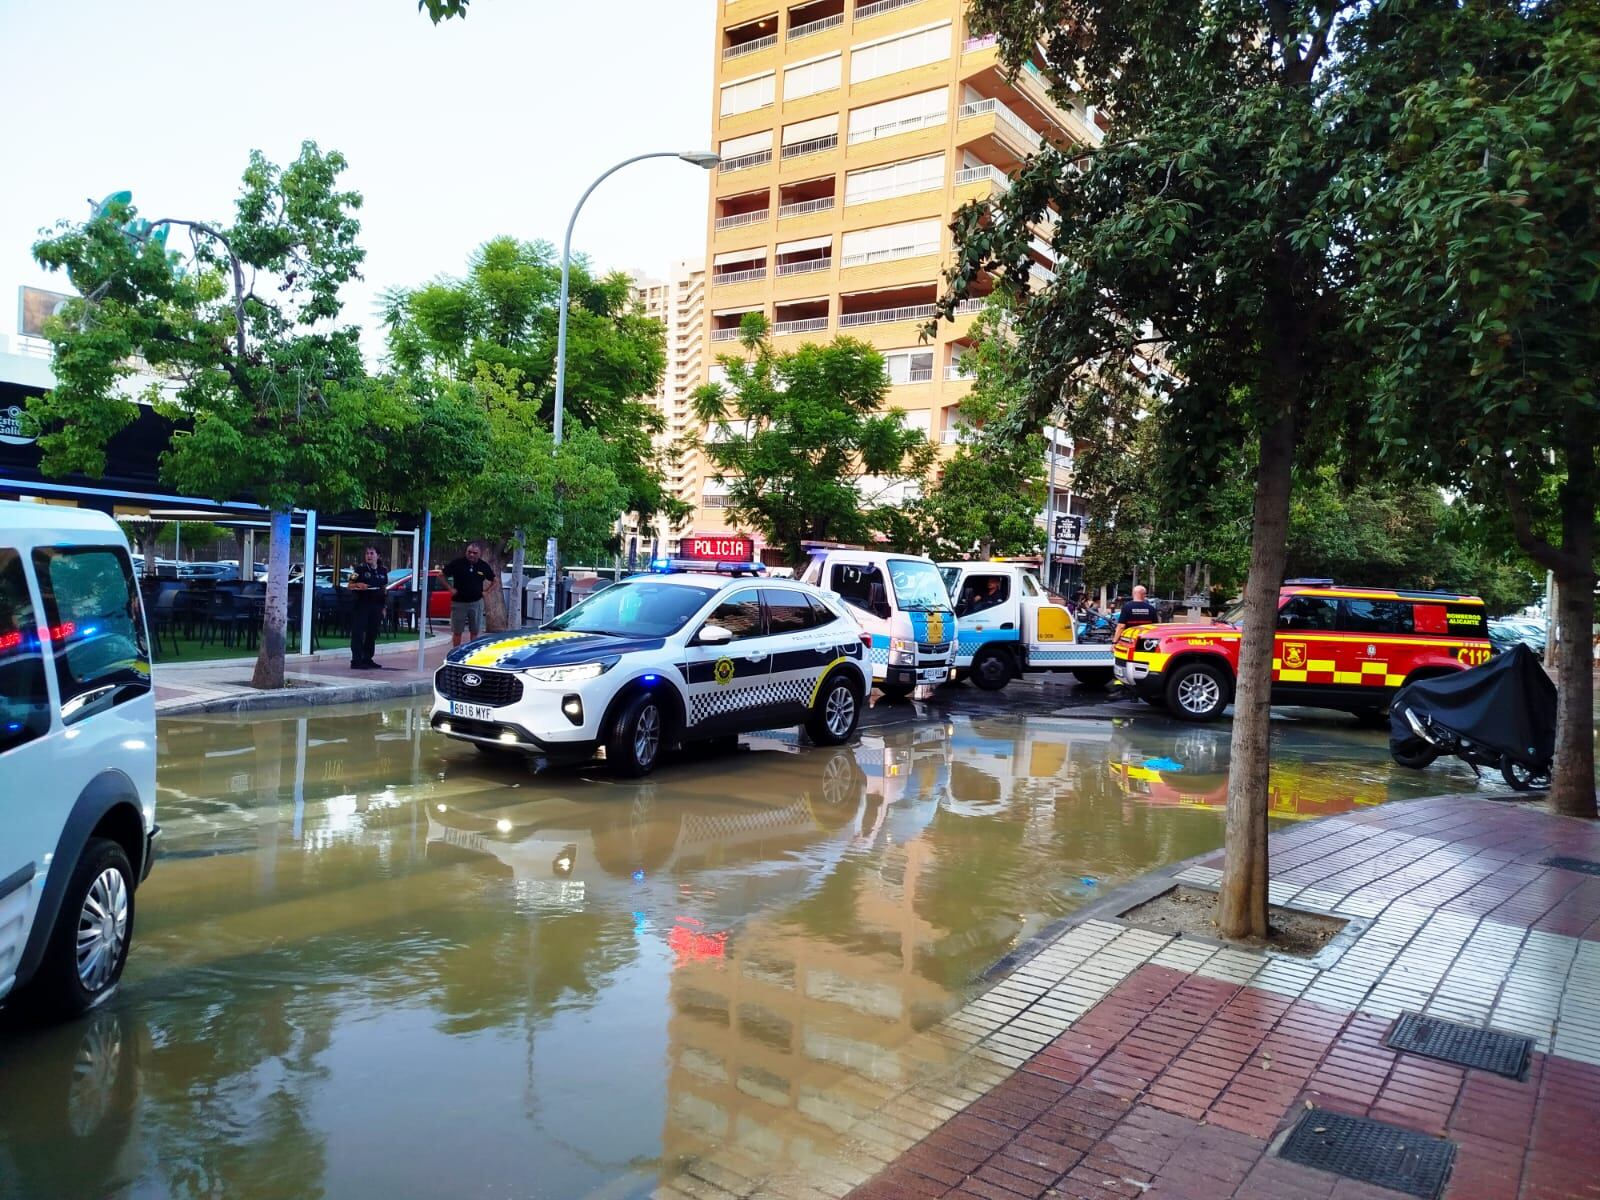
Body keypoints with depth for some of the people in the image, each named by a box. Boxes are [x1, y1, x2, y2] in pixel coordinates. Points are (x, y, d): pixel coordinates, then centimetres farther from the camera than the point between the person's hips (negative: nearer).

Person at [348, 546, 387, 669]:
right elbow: (350, 586, -1)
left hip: (376, 607, 5)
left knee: (372, 634, 9)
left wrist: (383, 607, 12)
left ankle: (367, 659, 17)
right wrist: (358, 585, -23)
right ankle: (356, 661, -5)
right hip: (361, 605, -5)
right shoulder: (360, 568, -2)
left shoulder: (383, 570, 11)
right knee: (358, 633, -5)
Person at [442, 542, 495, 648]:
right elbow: (441, 575, 3)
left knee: (476, 631, 6)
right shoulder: (457, 563, -7)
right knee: (457, 631, 7)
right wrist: (450, 588, -4)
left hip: (476, 602, 2)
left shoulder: (484, 566, 0)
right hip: (459, 602, -1)